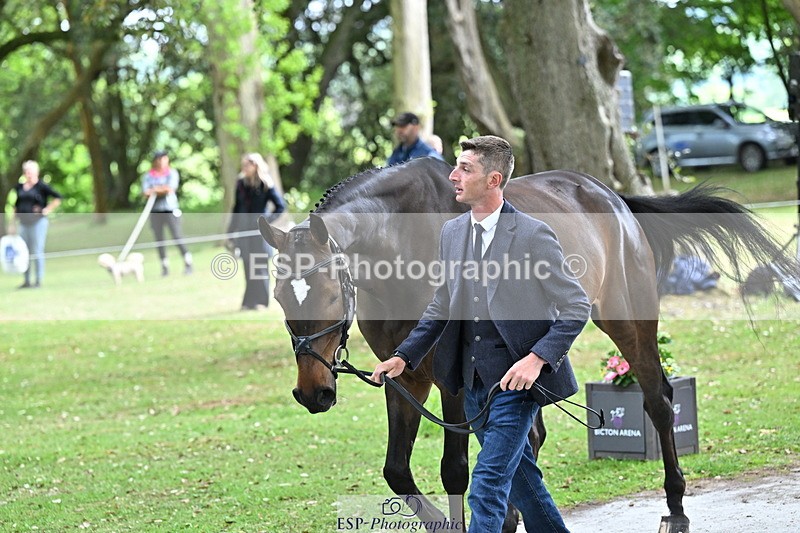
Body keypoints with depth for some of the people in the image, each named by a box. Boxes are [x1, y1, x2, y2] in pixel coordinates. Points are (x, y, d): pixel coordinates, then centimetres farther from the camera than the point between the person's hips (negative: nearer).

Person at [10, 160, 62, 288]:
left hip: (38, 222, -6)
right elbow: (16, 206, 18)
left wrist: (48, 209, -10)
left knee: (37, 252, -5)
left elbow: (58, 198, -7)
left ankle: (39, 279, 0)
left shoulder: (42, 186, -6)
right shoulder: (20, 187, 11)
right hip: (23, 223, 6)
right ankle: (27, 281, 14)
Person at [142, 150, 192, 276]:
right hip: (155, 211, 2)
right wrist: (163, 189, -14)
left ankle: (187, 262, -2)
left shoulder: (172, 173, 4)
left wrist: (155, 190, -5)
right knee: (159, 239, 2)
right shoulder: (148, 175, 8)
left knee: (177, 237, -10)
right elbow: (145, 192, -5)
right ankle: (164, 265, 9)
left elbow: (171, 188, -9)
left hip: (171, 209, -2)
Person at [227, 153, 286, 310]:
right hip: (243, 229, 4)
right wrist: (230, 231, 12)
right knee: (248, 266, 6)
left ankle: (259, 300, 5)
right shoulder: (241, 183, 7)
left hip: (258, 230, -4)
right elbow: (237, 207, 13)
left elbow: (280, 206, -7)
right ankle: (250, 302, 9)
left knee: (259, 265, 0)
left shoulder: (265, 185, -7)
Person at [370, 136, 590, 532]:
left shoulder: (533, 235, -12)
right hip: (473, 382, 7)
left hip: (516, 381, -7)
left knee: (487, 488, -11)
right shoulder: (451, 232, 8)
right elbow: (441, 308, 17)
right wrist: (404, 357, 6)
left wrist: (537, 358, -22)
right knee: (521, 479, 19)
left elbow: (576, 308, -9)